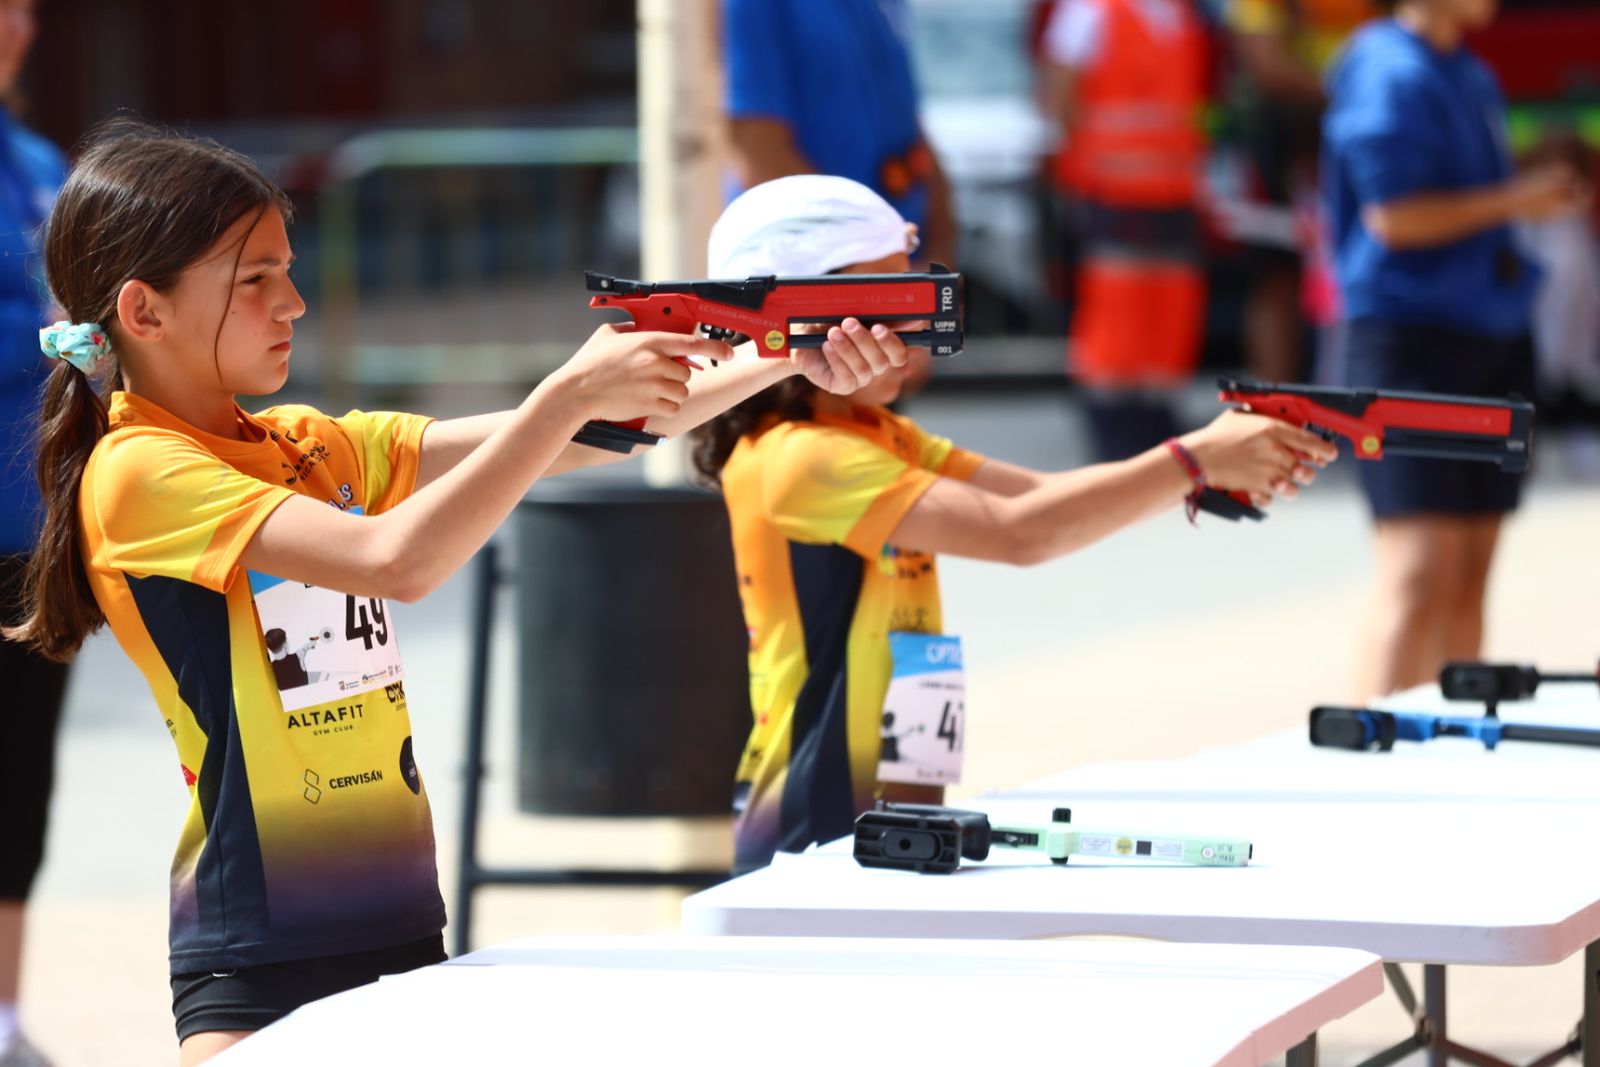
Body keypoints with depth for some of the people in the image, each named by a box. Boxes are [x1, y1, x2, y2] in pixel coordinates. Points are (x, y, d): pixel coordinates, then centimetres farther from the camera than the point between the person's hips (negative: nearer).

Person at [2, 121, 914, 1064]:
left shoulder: (312, 449, 12)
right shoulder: (137, 473, -11)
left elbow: (564, 444, 7)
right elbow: (398, 562, -22)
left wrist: (788, 367, -3)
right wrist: (570, 396, -19)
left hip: (404, 930, 7)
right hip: (259, 958, -7)